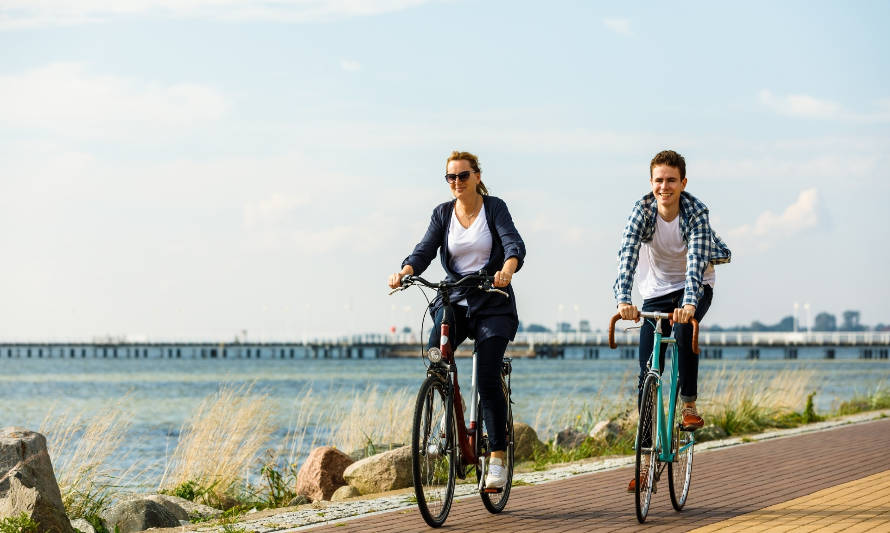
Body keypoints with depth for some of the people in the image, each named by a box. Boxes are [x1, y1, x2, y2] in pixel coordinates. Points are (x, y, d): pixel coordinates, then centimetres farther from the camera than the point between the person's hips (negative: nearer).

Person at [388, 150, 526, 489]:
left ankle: (497, 458, -7)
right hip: (455, 300, 3)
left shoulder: (494, 208, -3)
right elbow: (425, 250, -4)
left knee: (488, 381, -13)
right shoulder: (443, 214, 6)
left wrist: (507, 269, -40)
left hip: (492, 302, -3)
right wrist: (405, 271, -26)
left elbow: (514, 244, -18)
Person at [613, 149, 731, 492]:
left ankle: (689, 406, -22)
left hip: (695, 287, -2)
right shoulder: (642, 210, -19)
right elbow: (627, 255, -31)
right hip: (656, 291, 2)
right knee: (647, 374, -3)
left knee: (684, 327, -37)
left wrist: (689, 303, -53)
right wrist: (623, 300, -48)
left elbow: (696, 260, -36)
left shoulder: (696, 212, -23)